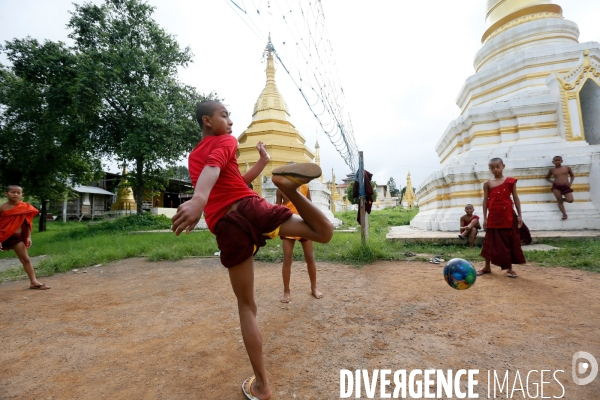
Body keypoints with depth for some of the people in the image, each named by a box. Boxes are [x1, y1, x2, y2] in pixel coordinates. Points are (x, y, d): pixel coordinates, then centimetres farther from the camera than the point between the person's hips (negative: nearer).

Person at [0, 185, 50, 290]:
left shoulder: (25, 208, 1)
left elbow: (28, 224, 6)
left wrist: (28, 237, 1)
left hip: (17, 237, 2)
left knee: (25, 259, 4)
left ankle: (34, 282, 8)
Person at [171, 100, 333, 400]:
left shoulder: (193, 157, 29)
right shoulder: (225, 141, 12)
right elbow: (214, 167, -13)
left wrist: (263, 162, 36)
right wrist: (198, 199, -32)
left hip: (227, 227, 5)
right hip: (251, 207, -5)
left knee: (246, 305, 16)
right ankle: (288, 186, -19)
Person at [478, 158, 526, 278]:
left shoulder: (510, 181, 3)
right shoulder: (488, 184, 3)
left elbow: (516, 198, 5)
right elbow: (485, 201, 4)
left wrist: (519, 215, 1)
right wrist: (485, 217, 1)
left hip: (508, 216, 0)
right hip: (493, 217, 0)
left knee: (510, 241, 6)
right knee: (491, 242, 7)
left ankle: (509, 268, 20)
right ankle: (487, 266, 19)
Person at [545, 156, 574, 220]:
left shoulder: (567, 168, 7)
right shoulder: (552, 170, 6)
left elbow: (572, 175, 18)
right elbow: (547, 177, 21)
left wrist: (570, 182, 2)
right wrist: (551, 181, 1)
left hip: (566, 187, 0)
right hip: (556, 187, 0)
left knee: (570, 200, -11)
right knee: (559, 201, -3)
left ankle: (563, 199, 25)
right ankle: (564, 214, 4)